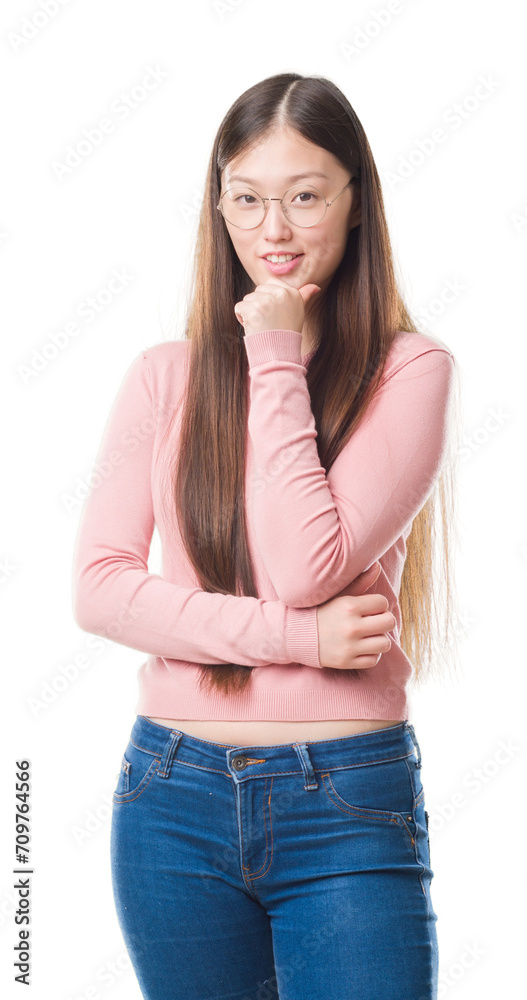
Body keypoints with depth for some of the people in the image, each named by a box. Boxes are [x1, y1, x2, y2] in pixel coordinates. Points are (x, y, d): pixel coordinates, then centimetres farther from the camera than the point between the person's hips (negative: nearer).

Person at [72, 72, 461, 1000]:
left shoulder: (411, 369, -5)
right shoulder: (162, 376, 4)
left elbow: (307, 568, -16)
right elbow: (99, 587, -4)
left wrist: (276, 359, -11)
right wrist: (296, 637, -14)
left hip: (350, 810, -3)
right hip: (174, 797, 3)